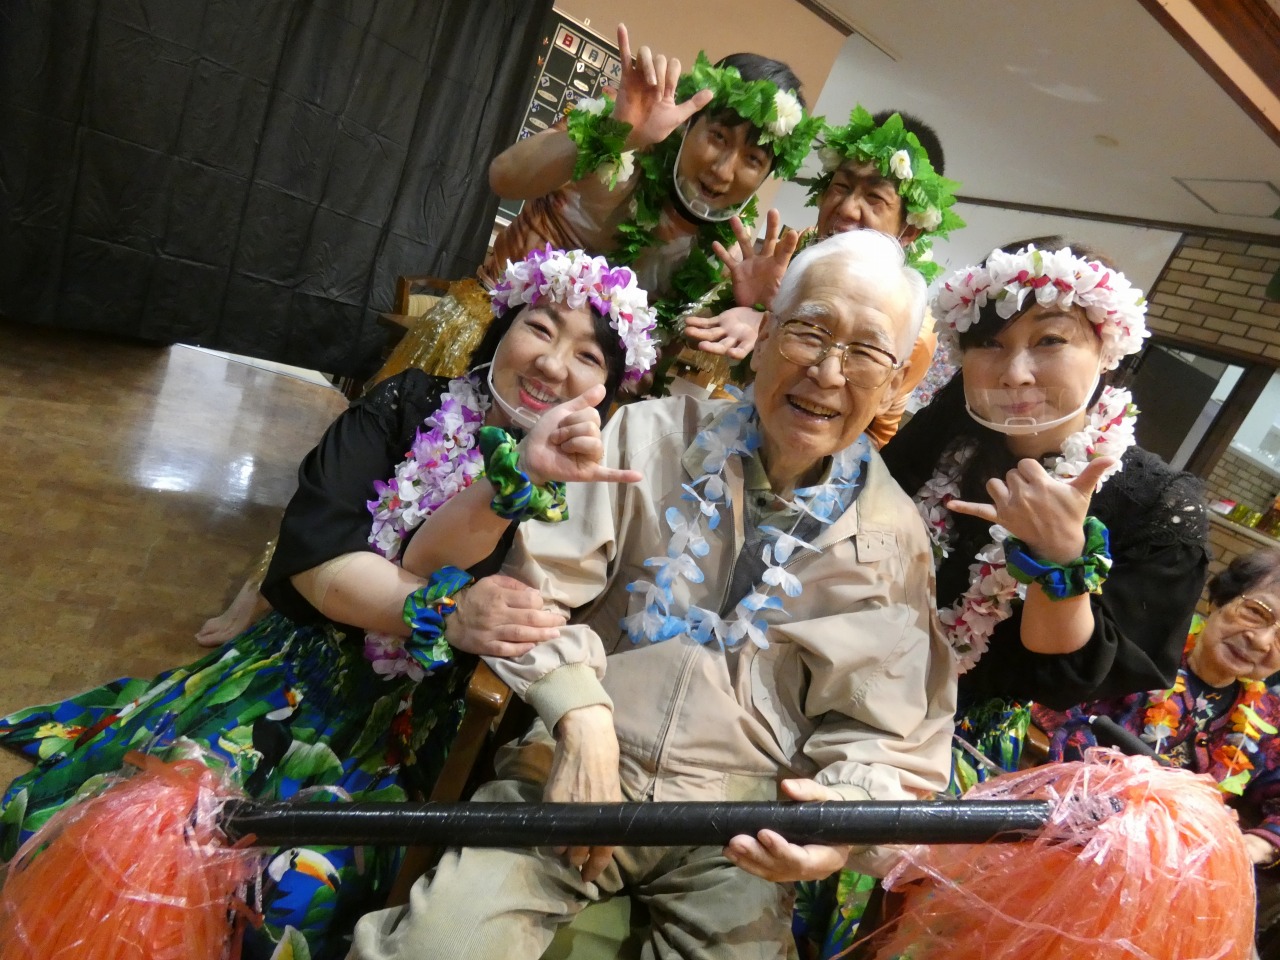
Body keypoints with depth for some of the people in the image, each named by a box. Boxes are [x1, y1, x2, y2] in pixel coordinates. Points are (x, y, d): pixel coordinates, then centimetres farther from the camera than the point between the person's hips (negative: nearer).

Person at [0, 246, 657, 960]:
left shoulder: (574, 493, -6)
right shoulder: (410, 406, -3)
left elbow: (426, 569, -19)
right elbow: (313, 553, -14)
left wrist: (520, 478, -34)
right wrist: (442, 613, -28)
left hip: (399, 719, -1)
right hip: (298, 660, 2)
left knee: (302, 888, -23)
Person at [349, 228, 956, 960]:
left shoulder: (893, 536, 4)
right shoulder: (652, 438, 1)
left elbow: (888, 730, 5)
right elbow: (541, 585, -2)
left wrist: (852, 805, -16)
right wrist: (581, 714, -17)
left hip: (738, 818, 3)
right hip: (575, 767, -2)